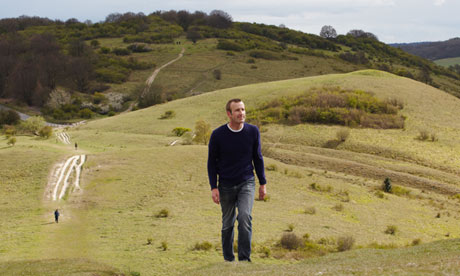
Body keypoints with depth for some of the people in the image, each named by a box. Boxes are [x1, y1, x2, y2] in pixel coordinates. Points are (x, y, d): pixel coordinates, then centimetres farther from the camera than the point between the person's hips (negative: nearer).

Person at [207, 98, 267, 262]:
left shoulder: (253, 131, -4)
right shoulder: (218, 135, -10)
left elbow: (258, 158, 7)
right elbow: (212, 162, -1)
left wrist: (263, 183, 8)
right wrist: (213, 187, -7)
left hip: (247, 183, 0)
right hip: (226, 186, 0)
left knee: (245, 217, -19)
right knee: (228, 224, 9)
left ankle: (244, 259, -15)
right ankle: (228, 259, 25)